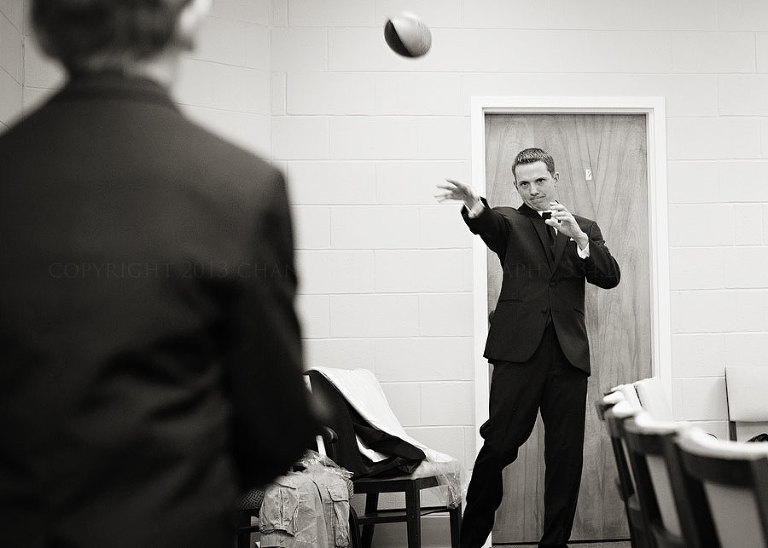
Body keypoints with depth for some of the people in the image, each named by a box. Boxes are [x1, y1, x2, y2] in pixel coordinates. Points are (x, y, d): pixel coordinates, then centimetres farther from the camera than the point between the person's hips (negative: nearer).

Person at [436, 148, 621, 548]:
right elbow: (488, 226, -13)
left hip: (568, 352, 3)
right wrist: (474, 205, -37)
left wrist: (578, 236, -10)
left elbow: (610, 276, 5)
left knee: (566, 454, 2)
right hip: (519, 349, -3)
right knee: (500, 444, -7)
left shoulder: (584, 228, 19)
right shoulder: (510, 222, 11)